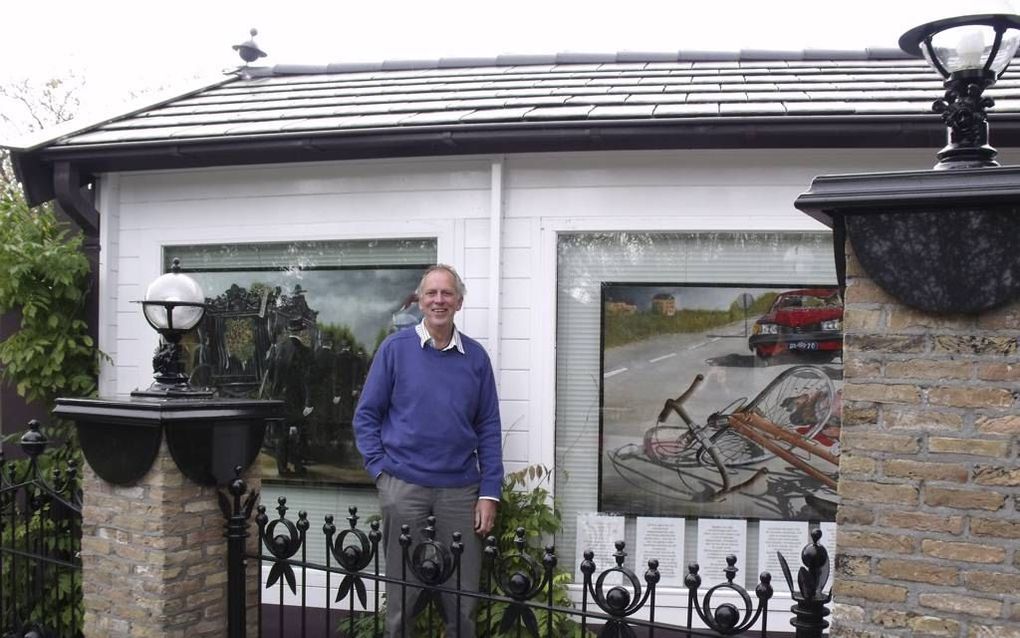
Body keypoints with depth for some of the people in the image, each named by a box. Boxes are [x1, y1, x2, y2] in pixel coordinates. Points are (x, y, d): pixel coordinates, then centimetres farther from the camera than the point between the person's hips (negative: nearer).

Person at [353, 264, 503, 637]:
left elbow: (488, 428, 6)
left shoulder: (475, 356, 6)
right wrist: (380, 469, -6)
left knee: (462, 597, 8)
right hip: (404, 486, -2)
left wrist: (490, 493, 0)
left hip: (461, 489, 2)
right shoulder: (395, 348, 0)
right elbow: (366, 415, 3)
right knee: (402, 593, 8)